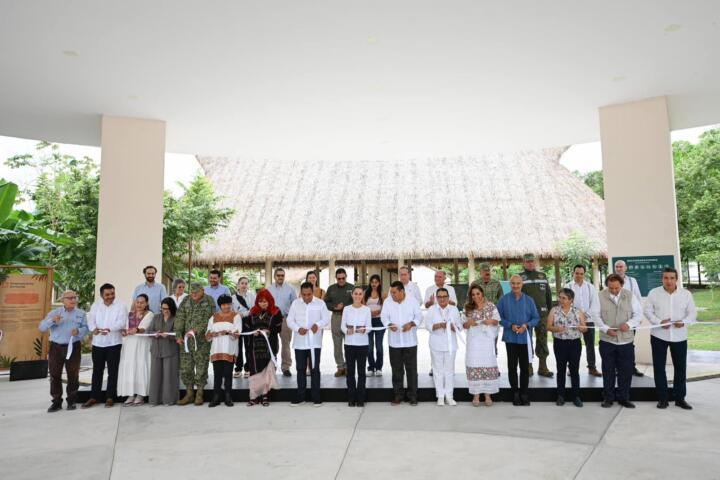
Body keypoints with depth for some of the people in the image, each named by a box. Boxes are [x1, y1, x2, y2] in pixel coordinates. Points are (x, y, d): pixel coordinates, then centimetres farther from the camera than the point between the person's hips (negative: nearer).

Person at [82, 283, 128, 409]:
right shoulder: (95, 305, 6)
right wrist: (94, 328, -28)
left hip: (114, 343, -3)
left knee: (112, 371, 4)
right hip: (97, 343, 3)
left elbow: (121, 322, -17)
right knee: (97, 370, 11)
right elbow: (91, 319, -6)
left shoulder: (121, 306, -5)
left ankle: (110, 397, 13)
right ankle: (94, 397, 21)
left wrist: (108, 329, -34)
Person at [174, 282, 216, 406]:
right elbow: (179, 318, 4)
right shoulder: (186, 301, 10)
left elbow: (208, 320, -9)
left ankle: (199, 394, 12)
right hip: (186, 340, 4)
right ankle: (189, 393, 19)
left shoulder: (209, 301, -1)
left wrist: (196, 331, -19)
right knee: (185, 368, 7)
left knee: (201, 367, 0)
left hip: (202, 341, -4)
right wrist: (178, 335, -6)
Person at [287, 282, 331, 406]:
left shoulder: (320, 303, -1)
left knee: (315, 369, 2)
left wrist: (318, 324, -24)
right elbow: (289, 320, 2)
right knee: (300, 369, 10)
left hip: (314, 342, -2)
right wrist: (298, 329, -17)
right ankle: (300, 396, 20)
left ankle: (316, 397, 11)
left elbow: (327, 319, -4)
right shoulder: (295, 303, 3)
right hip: (299, 342, 2)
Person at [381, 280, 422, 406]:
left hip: (410, 341, -1)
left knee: (411, 368, 4)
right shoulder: (387, 302, 0)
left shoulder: (412, 301, -4)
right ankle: (398, 394, 21)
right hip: (394, 341, 2)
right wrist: (389, 324, -22)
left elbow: (418, 316, -1)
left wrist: (411, 324, -21)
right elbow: (384, 316, -1)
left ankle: (412, 395, 14)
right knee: (396, 369, 9)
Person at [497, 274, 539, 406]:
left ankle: (524, 394, 19)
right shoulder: (504, 300, -2)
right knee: (512, 366, 4)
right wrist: (511, 325, -15)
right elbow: (499, 318, -1)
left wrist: (526, 325, -14)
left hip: (525, 338, 1)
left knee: (524, 367, 7)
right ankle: (515, 393, 16)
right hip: (510, 338, -1)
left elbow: (536, 318, 3)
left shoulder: (529, 300, 2)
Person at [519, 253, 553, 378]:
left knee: (542, 340, 5)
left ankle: (543, 367, 13)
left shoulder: (542, 276, 14)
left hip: (542, 313, 3)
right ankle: (528, 367, 12)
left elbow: (548, 295, 16)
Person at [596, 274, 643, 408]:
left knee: (626, 370, 6)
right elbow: (596, 316, -2)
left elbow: (638, 314, 2)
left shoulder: (630, 296, 0)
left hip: (626, 340, 1)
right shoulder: (600, 296, -4)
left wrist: (629, 324, -16)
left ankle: (624, 398, 21)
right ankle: (608, 397, 19)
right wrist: (606, 329, -16)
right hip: (607, 340, -1)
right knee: (608, 370, 7)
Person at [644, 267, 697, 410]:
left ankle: (680, 398, 22)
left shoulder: (686, 294, 1)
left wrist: (684, 322, -18)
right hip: (658, 336, -1)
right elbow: (647, 311, -2)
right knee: (659, 367, 3)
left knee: (680, 367, 8)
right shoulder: (654, 293, -3)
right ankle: (662, 398, 14)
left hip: (679, 337, 1)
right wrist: (659, 322, -18)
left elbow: (693, 313, 2)